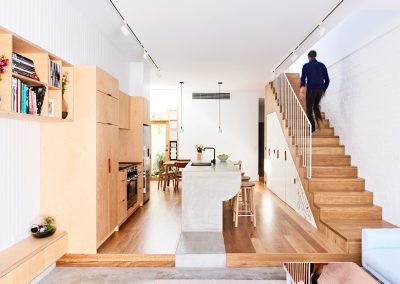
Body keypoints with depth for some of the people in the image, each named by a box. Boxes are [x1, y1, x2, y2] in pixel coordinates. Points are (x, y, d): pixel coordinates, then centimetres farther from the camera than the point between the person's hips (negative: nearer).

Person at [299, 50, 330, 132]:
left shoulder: (306, 66, 5)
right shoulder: (322, 65, 15)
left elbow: (303, 78, -10)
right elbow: (327, 79, 13)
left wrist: (302, 91, -17)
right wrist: (324, 90, 24)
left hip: (311, 89, -4)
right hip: (320, 89, 4)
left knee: (309, 108, 5)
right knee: (316, 105, 23)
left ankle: (312, 128, -1)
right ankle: (319, 119, -4)